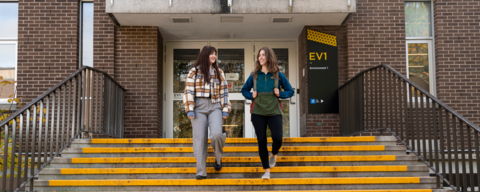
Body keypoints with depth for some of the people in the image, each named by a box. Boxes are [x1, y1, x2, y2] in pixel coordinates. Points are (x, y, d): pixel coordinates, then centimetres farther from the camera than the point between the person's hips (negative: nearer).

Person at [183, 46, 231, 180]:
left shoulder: (219, 72, 13)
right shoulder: (194, 71, 5)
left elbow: (224, 92, 11)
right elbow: (189, 91, 0)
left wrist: (225, 109, 3)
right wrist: (190, 110, -8)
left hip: (215, 107, 1)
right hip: (199, 107, -1)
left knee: (216, 135, -19)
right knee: (199, 139, -3)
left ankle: (218, 158, 11)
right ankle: (201, 172, 2)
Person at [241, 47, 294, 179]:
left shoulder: (278, 75, 3)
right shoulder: (254, 75, 6)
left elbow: (290, 91, 9)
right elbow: (244, 90, 17)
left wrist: (280, 94, -9)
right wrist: (251, 96, -2)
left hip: (274, 111, -1)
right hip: (258, 112, 1)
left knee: (277, 138, -12)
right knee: (261, 141, 0)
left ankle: (274, 154, 24)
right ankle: (266, 170, 9)